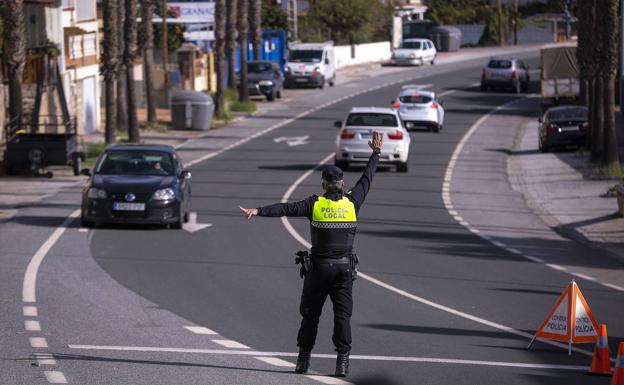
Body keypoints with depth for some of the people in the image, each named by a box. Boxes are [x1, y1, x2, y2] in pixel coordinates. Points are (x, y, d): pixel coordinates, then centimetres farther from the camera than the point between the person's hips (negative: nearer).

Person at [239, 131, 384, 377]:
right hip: (344, 267, 1)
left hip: (319, 267, -1)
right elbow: (367, 179, 13)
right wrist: (376, 153, 25)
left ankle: (303, 358, 11)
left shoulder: (315, 204, -7)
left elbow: (286, 208, -17)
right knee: (342, 315, 0)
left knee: (310, 314, 9)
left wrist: (258, 211, -24)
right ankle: (342, 360, -9)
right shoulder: (352, 202, 0)